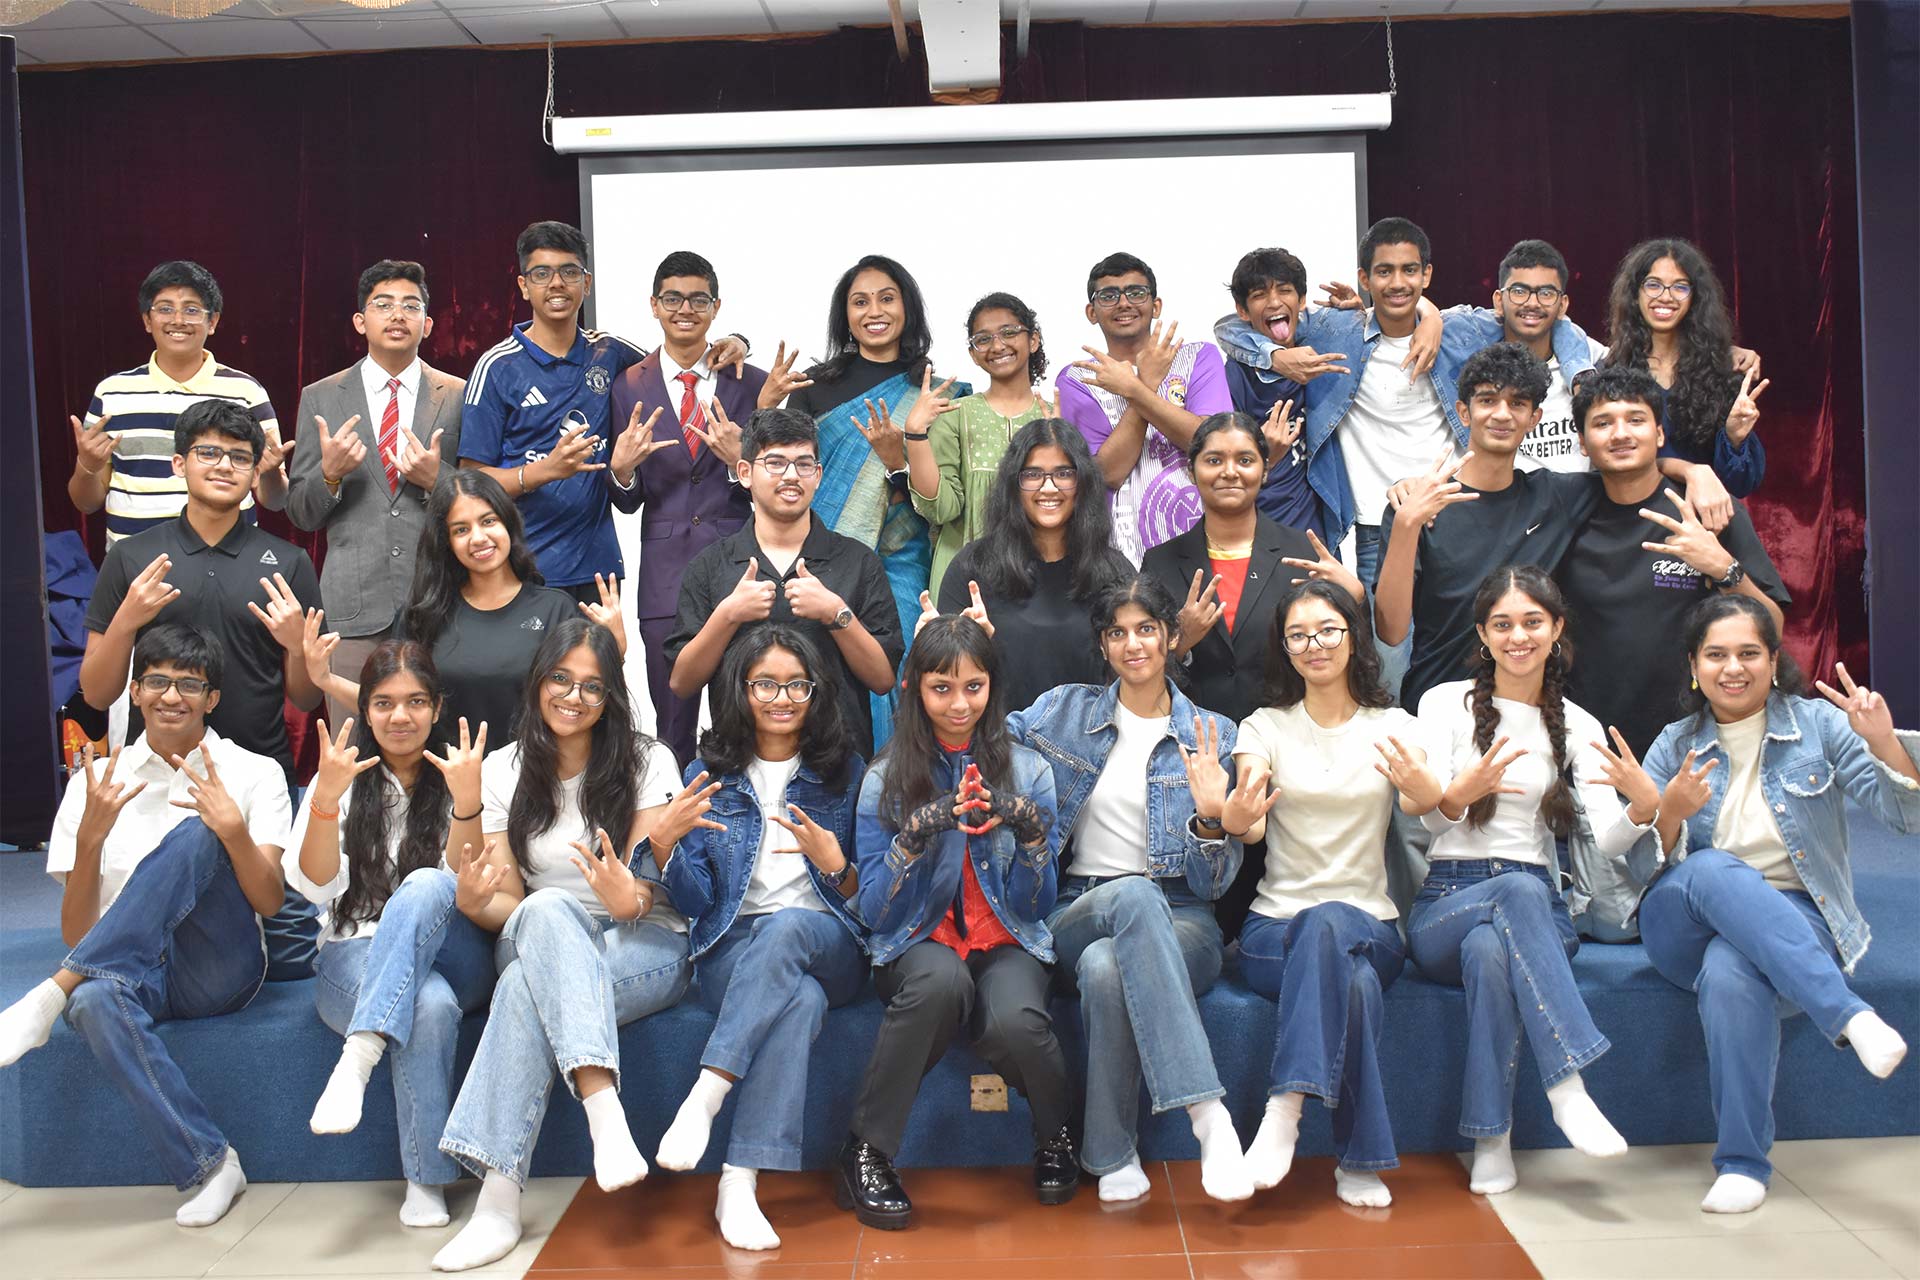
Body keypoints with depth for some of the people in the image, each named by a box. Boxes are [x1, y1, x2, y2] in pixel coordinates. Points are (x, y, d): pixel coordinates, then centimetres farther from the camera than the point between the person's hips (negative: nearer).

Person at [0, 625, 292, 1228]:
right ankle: (207, 1162, -28)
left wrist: (233, 829, -24)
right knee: (98, 1002, -38)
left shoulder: (253, 774, 6)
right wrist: (90, 839, -12)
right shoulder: (95, 783, 10)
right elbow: (76, 935, 5)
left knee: (195, 836, -28)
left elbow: (269, 902, -5)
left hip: (221, 969, -1)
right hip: (132, 971, 2)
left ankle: (54, 993, -27)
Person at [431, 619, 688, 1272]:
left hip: (644, 944, -2)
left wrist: (630, 899, -30)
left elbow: (653, 883, -6)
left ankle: (500, 1198, -36)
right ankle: (606, 1116, -47)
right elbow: (509, 905, 3)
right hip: (538, 941, 2)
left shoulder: (646, 760, 1)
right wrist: (476, 902, -20)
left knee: (526, 989, -34)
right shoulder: (503, 771, 8)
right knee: (547, 910, -36)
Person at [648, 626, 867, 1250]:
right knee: (799, 1000, -36)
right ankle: (739, 1185, -39)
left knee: (785, 925, -37)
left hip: (827, 946, 0)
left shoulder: (845, 772, 11)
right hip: (734, 950, 0)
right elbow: (697, 904, 5)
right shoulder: (709, 774, 12)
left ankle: (705, 1096, -40)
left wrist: (835, 863, -15)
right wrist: (662, 842, -15)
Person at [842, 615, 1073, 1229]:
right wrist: (916, 835, -19)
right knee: (940, 978, -38)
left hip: (1006, 941, 1)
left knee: (1014, 1019, -34)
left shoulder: (1028, 770, 4)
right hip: (920, 941, 0)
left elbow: (1036, 907, 3)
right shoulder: (887, 778, 1)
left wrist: (1031, 832, -16)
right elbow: (875, 913, -4)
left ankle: (1059, 1133, 0)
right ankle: (864, 1152, -20)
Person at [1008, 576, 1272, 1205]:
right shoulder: (1065, 711, 10)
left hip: (1179, 922, -1)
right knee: (1134, 894, -38)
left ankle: (1113, 1155, -24)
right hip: (1079, 913, 1)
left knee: (1106, 968, -38)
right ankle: (1208, 1114, -41)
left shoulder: (1210, 737, 6)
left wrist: (1213, 822, -19)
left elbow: (1214, 883, 2)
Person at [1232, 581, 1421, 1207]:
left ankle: (1286, 1109, -38)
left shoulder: (1393, 727, 10)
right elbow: (1250, 829, -9)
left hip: (1371, 926, 0)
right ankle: (1359, 1160, -30)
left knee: (1330, 924, -37)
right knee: (1355, 982, -35)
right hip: (1276, 926, 0)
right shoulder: (1264, 728, 9)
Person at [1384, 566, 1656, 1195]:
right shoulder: (1446, 702, 6)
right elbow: (1433, 817, -8)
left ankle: (1492, 1139, -30)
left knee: (1490, 948, -36)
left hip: (1537, 908, 2)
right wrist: (1457, 795, -33)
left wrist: (1644, 809, -27)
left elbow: (1607, 836, -3)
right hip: (1446, 902, -2)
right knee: (1519, 889, -37)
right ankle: (1568, 1089, -41)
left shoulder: (1576, 726, 13)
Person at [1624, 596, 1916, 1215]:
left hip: (1797, 922, -1)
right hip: (1687, 926, 1)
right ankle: (1848, 1014, -39)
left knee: (1730, 970, -36)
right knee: (1715, 873, -35)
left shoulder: (1817, 723, 5)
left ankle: (1743, 1162, -24)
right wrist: (1668, 813, -20)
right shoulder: (1676, 745, 9)